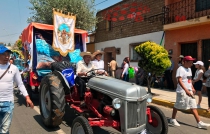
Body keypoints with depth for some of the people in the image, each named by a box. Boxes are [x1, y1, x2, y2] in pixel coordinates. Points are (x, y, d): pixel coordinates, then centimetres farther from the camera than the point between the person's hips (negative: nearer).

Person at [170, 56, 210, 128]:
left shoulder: (189, 69, 14)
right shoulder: (180, 69, -14)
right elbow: (179, 81, -23)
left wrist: (192, 88, 13)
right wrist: (186, 90, -29)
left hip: (189, 91, 8)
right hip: (182, 91, -8)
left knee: (193, 106, 7)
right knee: (177, 105, 4)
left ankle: (199, 123, 10)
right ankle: (173, 119, 21)